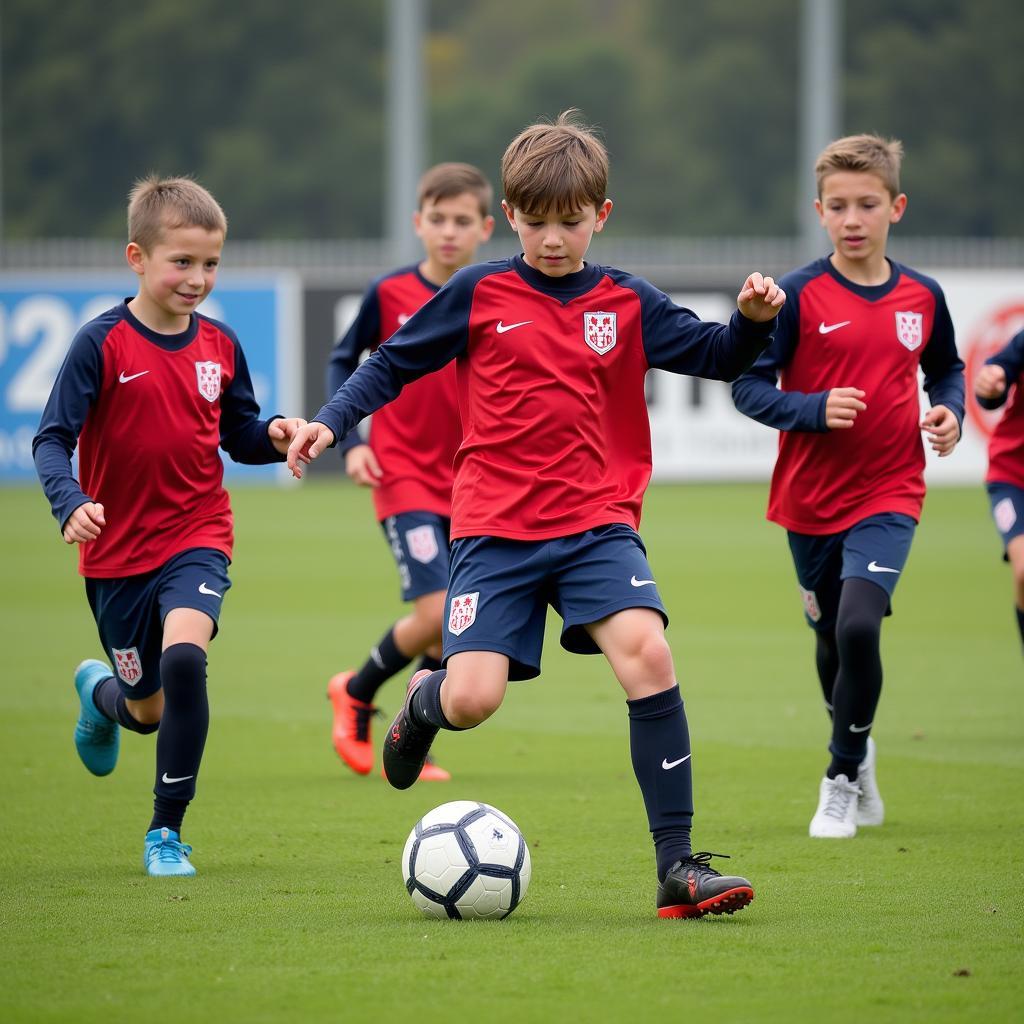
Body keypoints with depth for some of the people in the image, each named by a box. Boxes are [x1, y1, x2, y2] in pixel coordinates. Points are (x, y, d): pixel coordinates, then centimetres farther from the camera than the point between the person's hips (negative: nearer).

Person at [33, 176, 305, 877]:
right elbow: (52, 439, -11)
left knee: (184, 655, -27)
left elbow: (239, 435, 13)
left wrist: (273, 436, -10)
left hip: (197, 537, 1)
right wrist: (71, 503, -29)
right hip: (118, 549, -1)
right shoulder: (103, 344, -11)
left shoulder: (220, 346, 1)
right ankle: (101, 693, 50)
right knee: (149, 710, 9)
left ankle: (167, 830, -14)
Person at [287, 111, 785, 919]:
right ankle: (424, 700, 28)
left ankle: (678, 863, -18)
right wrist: (331, 422, -2)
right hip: (496, 527, -1)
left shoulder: (626, 304, 7)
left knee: (646, 652, -24)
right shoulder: (479, 294, 3)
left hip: (598, 524, 1)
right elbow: (394, 364, 10)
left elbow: (719, 357, 9)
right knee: (472, 700, -15)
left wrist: (755, 319, -11)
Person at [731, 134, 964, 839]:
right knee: (832, 641, 13)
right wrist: (816, 410, -24)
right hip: (811, 499, 0)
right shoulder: (800, 296, -9)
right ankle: (858, 755, 41)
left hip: (889, 495, 0)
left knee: (859, 625, -20)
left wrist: (950, 411, -3)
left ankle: (842, 780, -3)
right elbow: (747, 386, -9)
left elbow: (946, 369, 18)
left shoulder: (922, 297, 1)